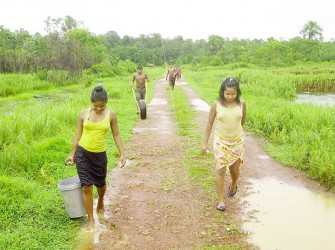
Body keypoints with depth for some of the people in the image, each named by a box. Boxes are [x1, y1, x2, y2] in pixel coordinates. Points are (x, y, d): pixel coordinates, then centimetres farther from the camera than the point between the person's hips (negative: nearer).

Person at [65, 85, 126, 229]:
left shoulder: (111, 114, -5)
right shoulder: (84, 113, -4)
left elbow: (116, 135, 2)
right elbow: (78, 135, 4)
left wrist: (122, 154, -4)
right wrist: (72, 154, 6)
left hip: (100, 155, 1)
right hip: (82, 153, 0)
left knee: (100, 184, 17)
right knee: (86, 187, -4)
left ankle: (100, 201, 52)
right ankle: (91, 220, 10)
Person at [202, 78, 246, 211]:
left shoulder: (242, 104, -9)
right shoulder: (216, 105, -11)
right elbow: (210, 123, -3)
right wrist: (205, 142, -3)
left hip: (237, 141, 2)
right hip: (221, 142, -1)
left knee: (235, 169, 14)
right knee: (220, 170, -3)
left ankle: (233, 184, 48)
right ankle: (221, 200, 8)